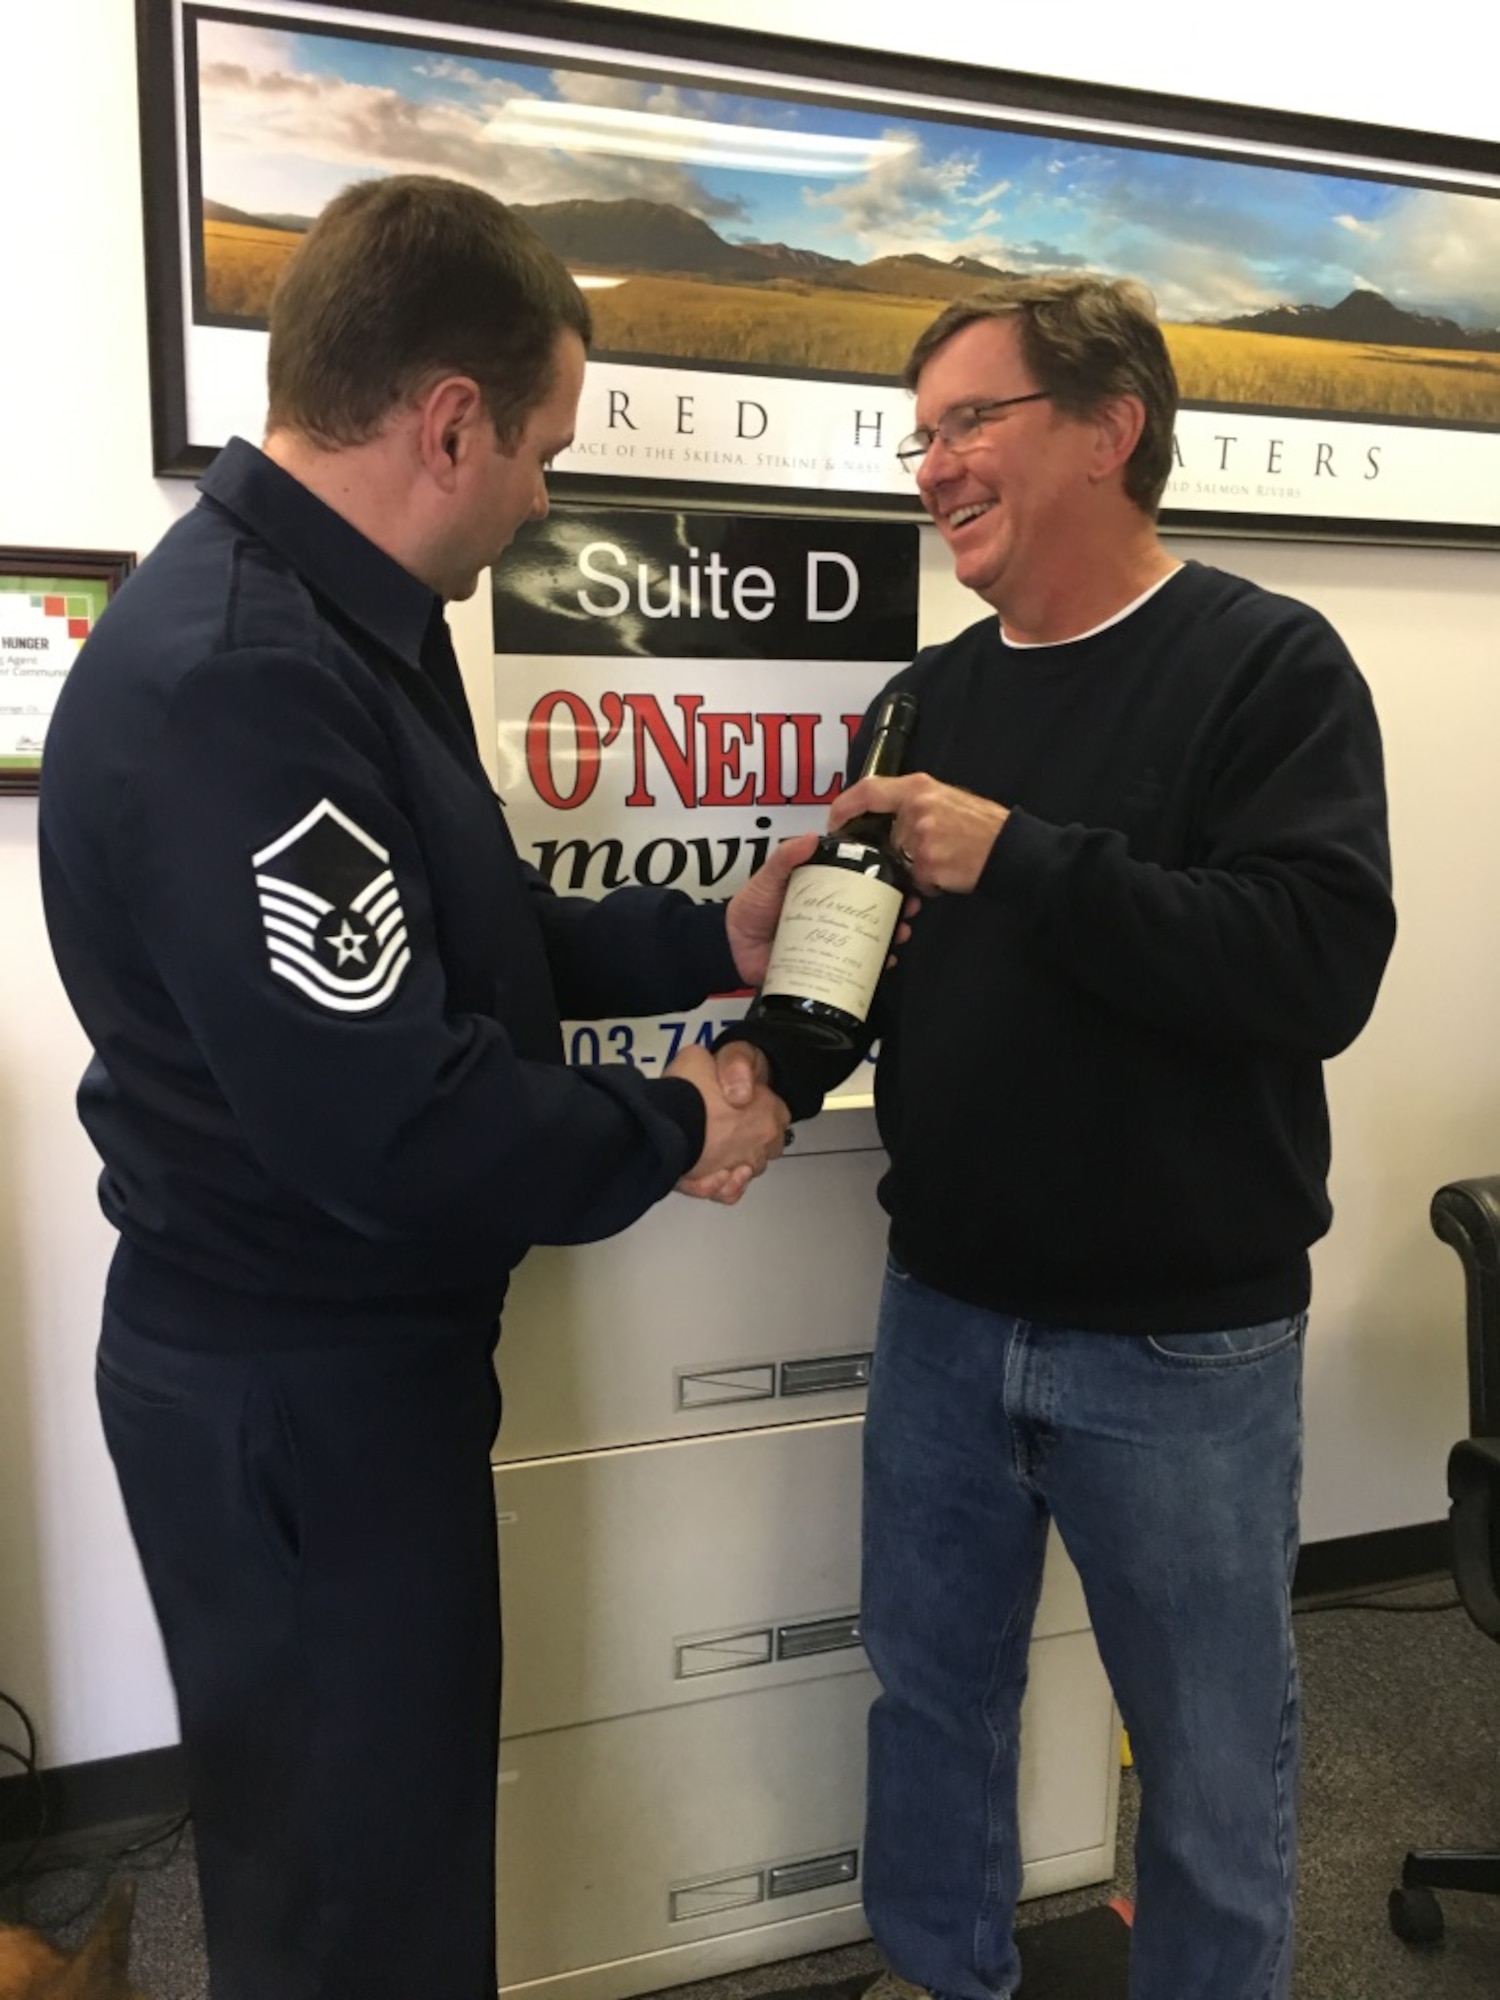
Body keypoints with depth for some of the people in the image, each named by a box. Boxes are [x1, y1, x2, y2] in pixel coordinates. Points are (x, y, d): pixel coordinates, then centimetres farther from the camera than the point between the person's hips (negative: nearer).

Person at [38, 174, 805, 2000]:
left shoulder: (327, 620, 8)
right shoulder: (231, 685, -28)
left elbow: (463, 936, 13)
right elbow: (396, 1125, -30)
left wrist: (708, 940, 6)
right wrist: (671, 1133, -14)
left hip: (359, 1357, 10)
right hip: (292, 1394, -10)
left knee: (405, 1826, 27)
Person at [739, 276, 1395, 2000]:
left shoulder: (1269, 665, -10)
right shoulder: (935, 692, 6)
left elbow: (1317, 965, -24)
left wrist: (1020, 855, -26)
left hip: (1180, 1339, -5)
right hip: (943, 1307, 5)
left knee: (1208, 1747, 15)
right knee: (931, 1683, 21)